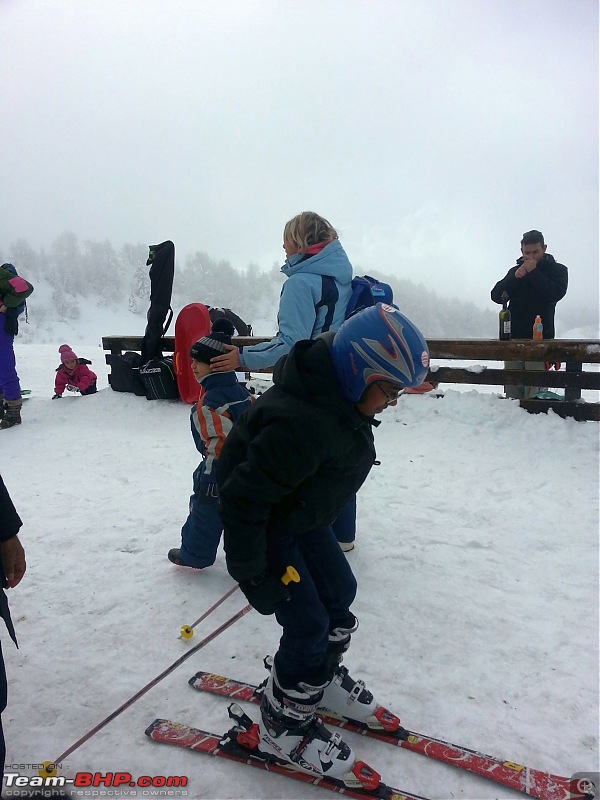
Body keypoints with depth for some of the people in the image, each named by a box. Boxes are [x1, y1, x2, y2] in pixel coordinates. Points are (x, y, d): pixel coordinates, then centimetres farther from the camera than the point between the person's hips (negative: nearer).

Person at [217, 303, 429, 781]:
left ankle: (323, 680, 43)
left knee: (340, 593, 17)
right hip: (263, 524, -9)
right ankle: (283, 728, 23)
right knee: (309, 624, -3)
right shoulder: (303, 421, -38)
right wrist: (255, 576, -23)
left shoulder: (339, 395, -8)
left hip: (300, 513, 9)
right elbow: (245, 499, -33)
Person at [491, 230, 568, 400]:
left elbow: (555, 294, -10)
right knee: (512, 388, 1)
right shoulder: (516, 270, 17)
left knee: (535, 389, -12)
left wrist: (534, 272, -10)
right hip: (513, 337, 3)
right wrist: (515, 277, -8)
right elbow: (496, 296, 6)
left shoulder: (557, 270, 9)